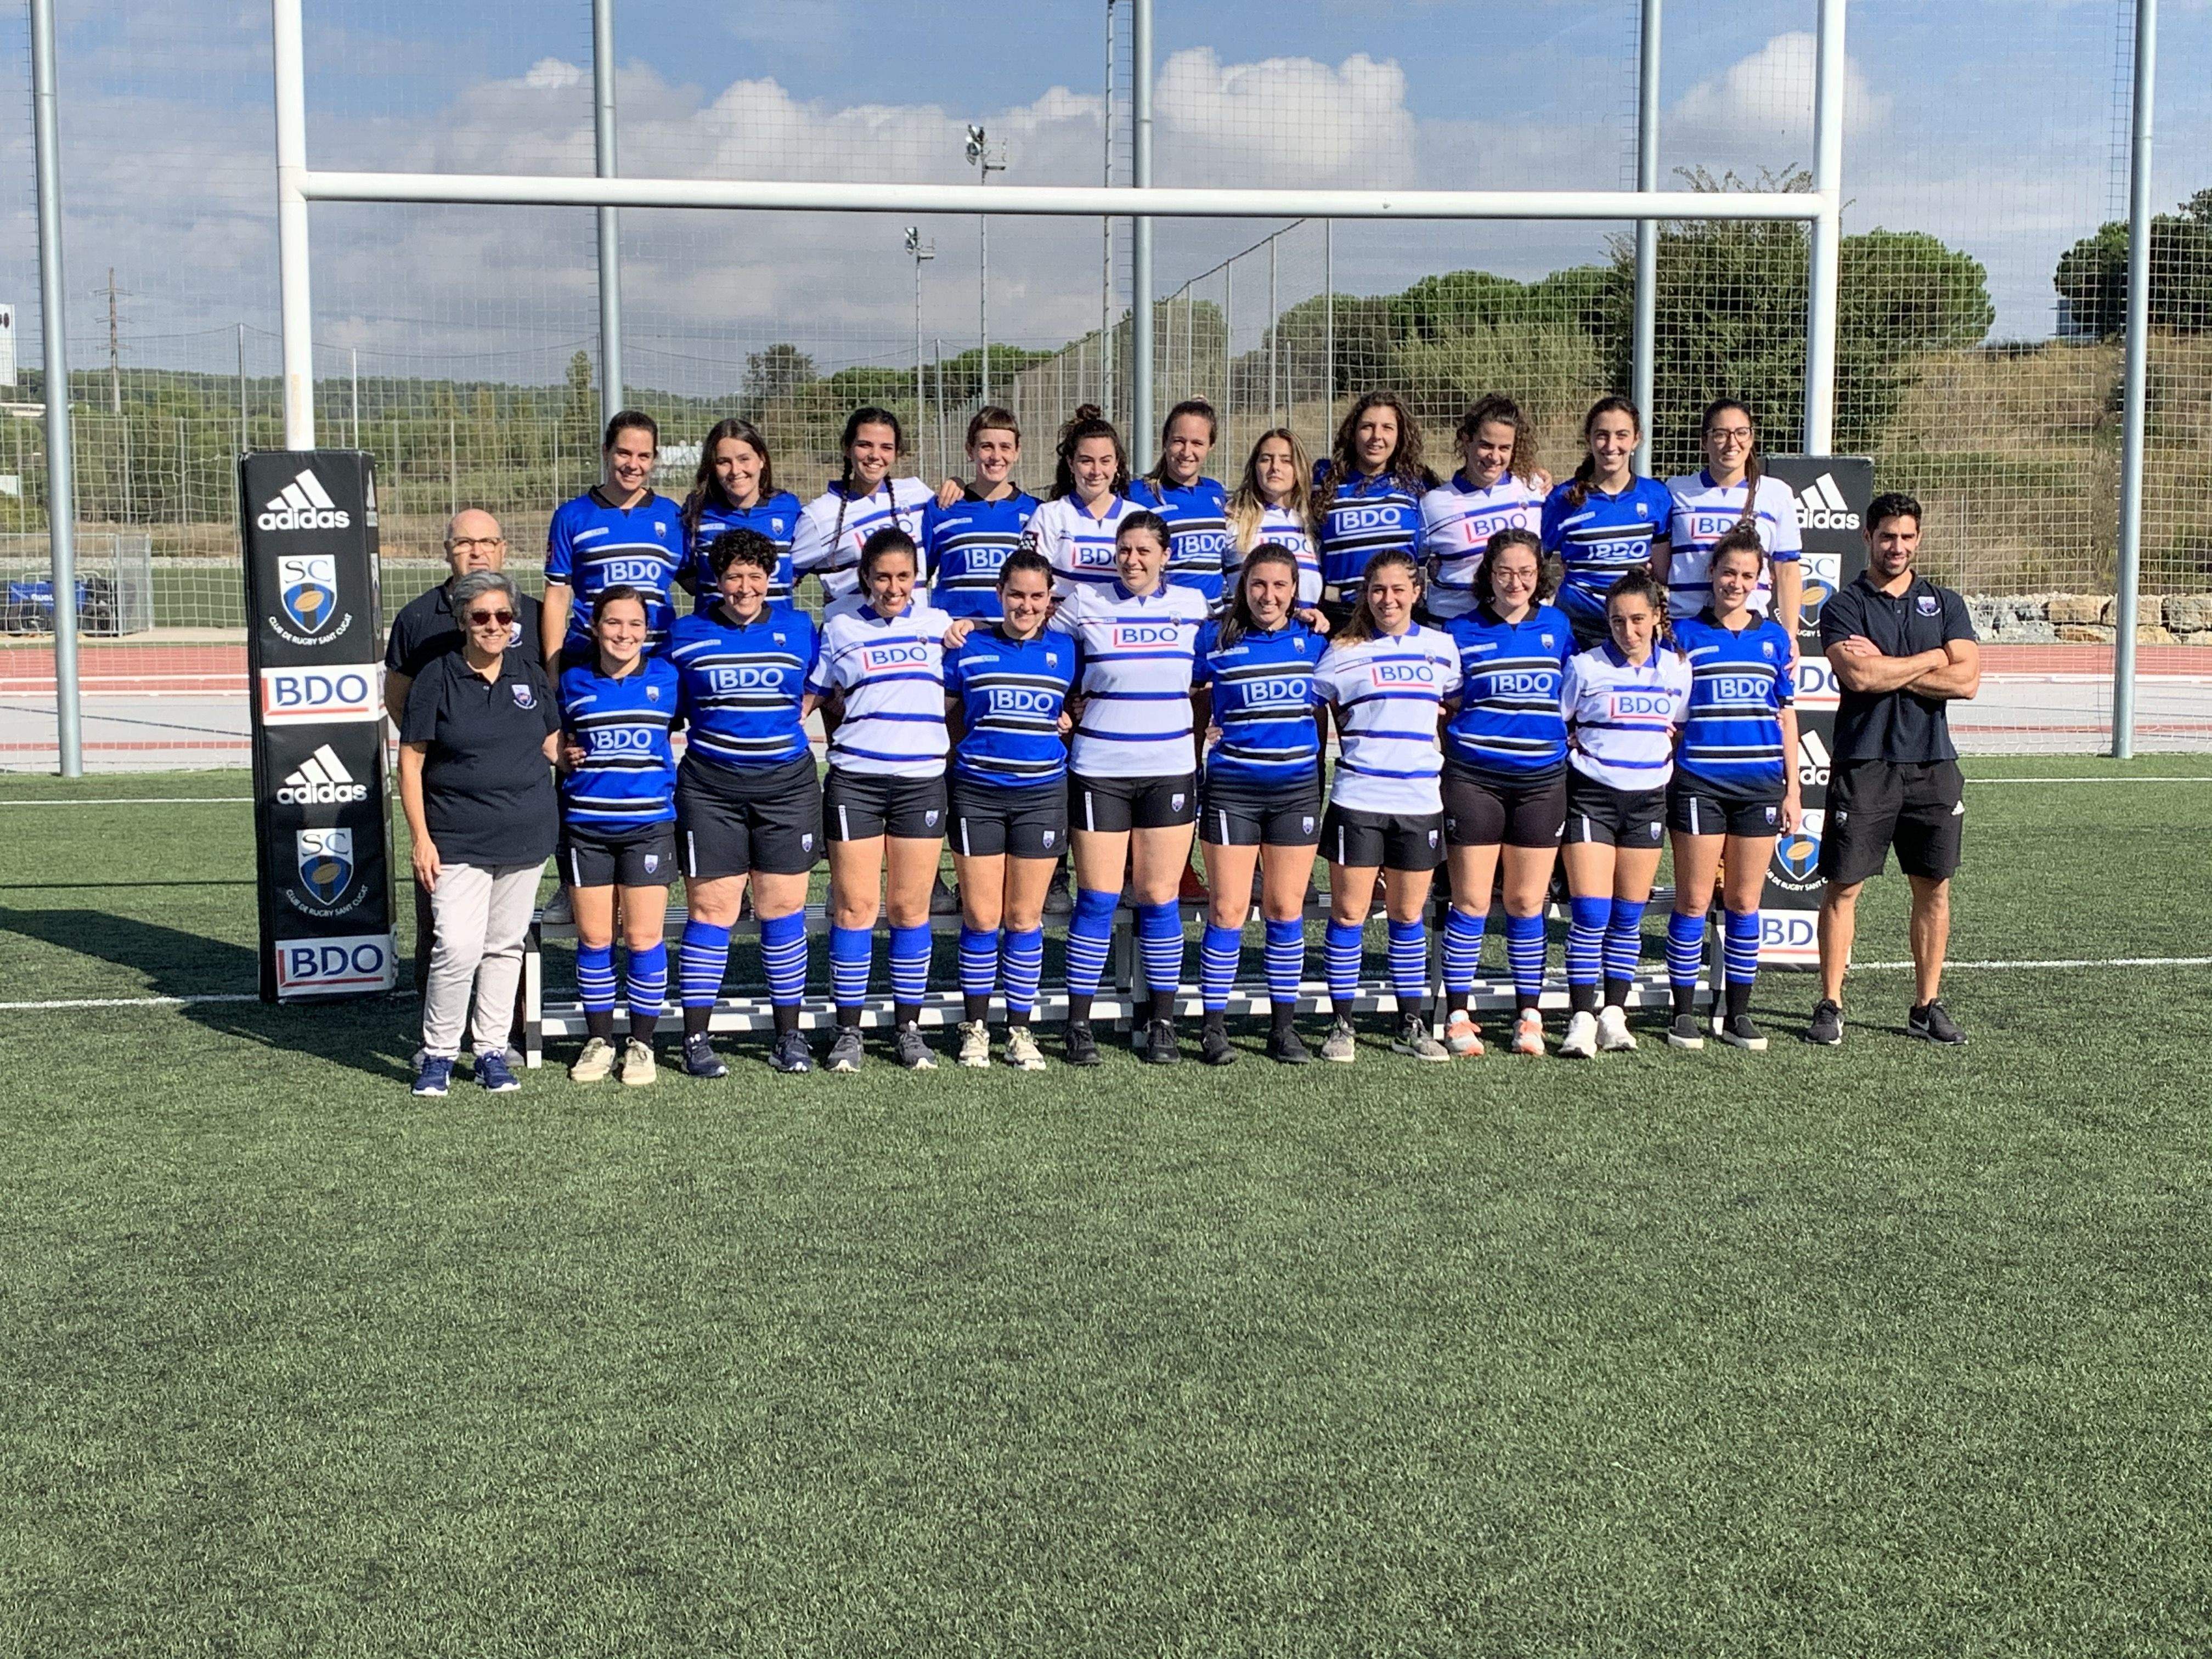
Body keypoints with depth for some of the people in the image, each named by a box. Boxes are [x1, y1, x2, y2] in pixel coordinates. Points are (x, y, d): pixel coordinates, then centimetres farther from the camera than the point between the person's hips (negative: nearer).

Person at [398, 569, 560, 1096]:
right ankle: (438, 1053, 4)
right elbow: (411, 762, -3)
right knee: (458, 948, -13)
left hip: (526, 835, 4)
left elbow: (552, 743, 22)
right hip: (457, 839, -4)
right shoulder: (436, 678, -4)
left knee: (506, 945, 10)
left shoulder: (530, 674, 8)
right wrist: (421, 839, -8)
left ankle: (492, 1051, 21)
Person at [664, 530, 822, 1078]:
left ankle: (789, 1035, 14)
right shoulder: (686, 635, 6)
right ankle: (696, 1038, 6)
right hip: (710, 786, -1)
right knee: (710, 910, -3)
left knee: (783, 909, 4)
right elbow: (667, 708, 16)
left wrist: (794, 718, 8)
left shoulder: (799, 628, 6)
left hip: (787, 784, 1)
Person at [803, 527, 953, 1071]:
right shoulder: (839, 628, 8)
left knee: (911, 907, 3)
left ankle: (908, 1028, 13)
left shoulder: (939, 623, 11)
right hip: (854, 780, -1)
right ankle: (848, 1031, 6)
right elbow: (807, 696, 12)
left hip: (922, 781, 1)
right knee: (855, 906, -2)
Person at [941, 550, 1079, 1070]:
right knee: (981, 917, 1)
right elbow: (945, 712, 11)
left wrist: (1069, 724, 0)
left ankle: (1020, 1030, 15)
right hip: (977, 793, -1)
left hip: (1042, 793, 1)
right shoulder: (969, 647, 2)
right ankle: (975, 1028, 14)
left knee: (1025, 918, 5)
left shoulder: (1064, 650, 6)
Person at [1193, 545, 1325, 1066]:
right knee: (1228, 909, -3)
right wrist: (1199, 732, -6)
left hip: (1297, 789, 2)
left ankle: (1284, 1027, 14)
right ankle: (1215, 1027, 5)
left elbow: (1324, 708, 15)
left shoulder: (1314, 641, 7)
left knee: (1286, 909, 6)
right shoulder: (1216, 640, 0)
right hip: (1232, 787, -2)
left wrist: (1324, 775, 12)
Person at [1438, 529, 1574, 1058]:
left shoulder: (1556, 626, 9)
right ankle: (1459, 1015, 7)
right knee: (1471, 900, -1)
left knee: (1527, 902, 6)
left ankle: (1529, 1015, 15)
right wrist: (1444, 754, -3)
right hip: (1474, 779, -2)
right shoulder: (1462, 631, 3)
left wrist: (1573, 745, 10)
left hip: (1542, 780, 2)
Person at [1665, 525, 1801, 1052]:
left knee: (1744, 903, 7)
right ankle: (1683, 1013, 9)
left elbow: (1786, 715, 13)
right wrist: (1662, 775, -5)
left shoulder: (1773, 637, 10)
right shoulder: (1685, 634, 3)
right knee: (1694, 901, 0)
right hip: (1699, 785, -2)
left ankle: (1737, 1014, 16)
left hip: (1760, 785, 2)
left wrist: (1792, 790, 9)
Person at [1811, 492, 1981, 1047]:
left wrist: (1886, 668, -8)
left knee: (1934, 888, 7)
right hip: (1863, 765, -3)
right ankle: (1830, 1005, 6)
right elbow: (1859, 676, -16)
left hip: (1933, 764, 3)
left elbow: (1966, 680, -2)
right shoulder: (1845, 606, 1)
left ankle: (1927, 1006, 16)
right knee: (1843, 886, -2)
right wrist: (1931, 659, -4)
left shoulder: (1945, 604, 11)